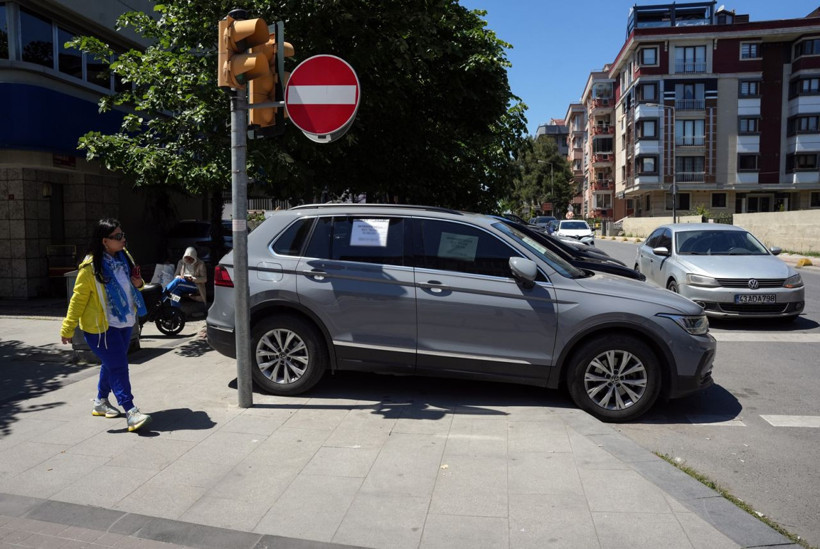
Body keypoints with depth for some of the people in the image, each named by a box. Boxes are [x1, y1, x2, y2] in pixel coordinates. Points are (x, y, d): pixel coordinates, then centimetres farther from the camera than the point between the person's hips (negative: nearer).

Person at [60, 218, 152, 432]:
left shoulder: (124, 257, 2)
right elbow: (78, 298, -12)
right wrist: (68, 328, -9)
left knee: (112, 364, 18)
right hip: (101, 326, -7)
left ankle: (101, 402, 36)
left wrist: (139, 283, -5)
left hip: (124, 323, 7)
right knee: (118, 367, -10)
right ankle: (131, 412, -10)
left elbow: (132, 282, 19)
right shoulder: (90, 267, -18)